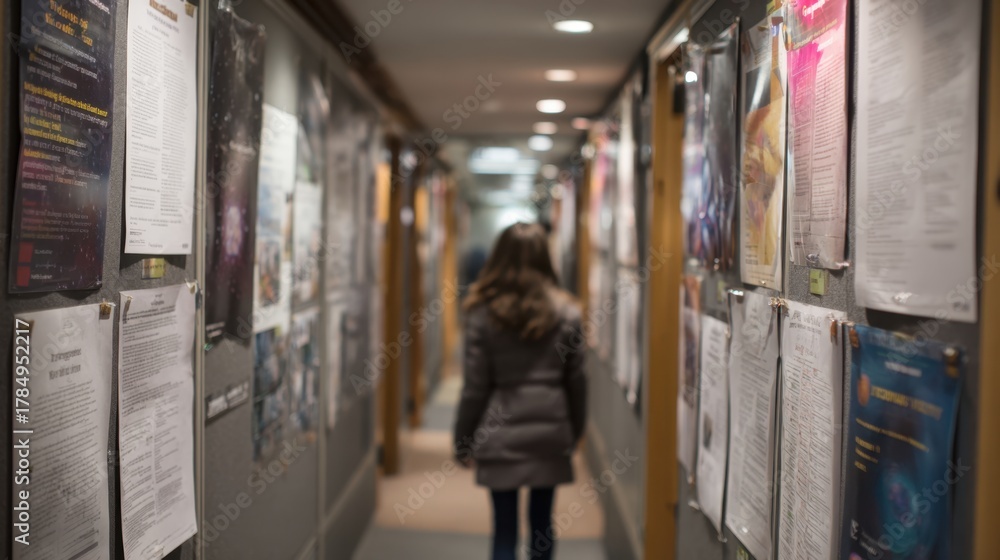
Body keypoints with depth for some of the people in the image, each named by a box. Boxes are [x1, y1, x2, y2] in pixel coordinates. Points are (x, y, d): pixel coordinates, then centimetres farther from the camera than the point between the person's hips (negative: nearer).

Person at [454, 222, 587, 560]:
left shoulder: (482, 313, -5)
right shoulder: (566, 313, 0)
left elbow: (475, 385, -4)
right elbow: (575, 381, 3)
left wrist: (463, 440, 5)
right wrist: (575, 433, 16)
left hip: (500, 434, -2)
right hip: (550, 430, 2)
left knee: (504, 529, 4)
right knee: (542, 522, 15)